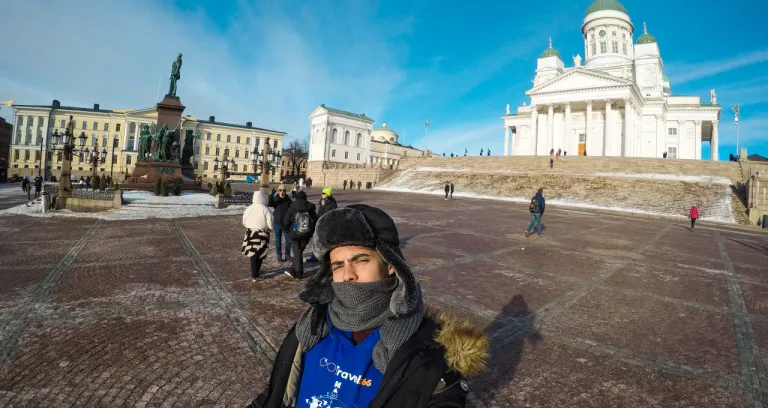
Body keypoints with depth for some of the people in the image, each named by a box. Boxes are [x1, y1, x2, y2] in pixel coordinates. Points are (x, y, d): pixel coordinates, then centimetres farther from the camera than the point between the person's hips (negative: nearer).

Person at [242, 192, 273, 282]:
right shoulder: (265, 210, -14)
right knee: (260, 254, 10)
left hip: (250, 233, 3)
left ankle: (254, 274, 18)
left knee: (253, 254, 12)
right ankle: (255, 276, 20)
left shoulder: (248, 208, 0)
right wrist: (269, 229, 7)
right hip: (262, 234, -3)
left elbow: (244, 222, 10)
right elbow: (271, 225, -15)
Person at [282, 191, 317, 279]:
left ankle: (298, 273, 7)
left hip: (294, 234, -3)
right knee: (299, 252, 16)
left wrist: (288, 230, 9)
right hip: (306, 235, 3)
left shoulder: (292, 207, -9)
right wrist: (311, 232, 11)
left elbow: (286, 221, -8)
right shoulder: (310, 208, -2)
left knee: (297, 253, 5)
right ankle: (293, 271, 23)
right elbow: (315, 221, 0)